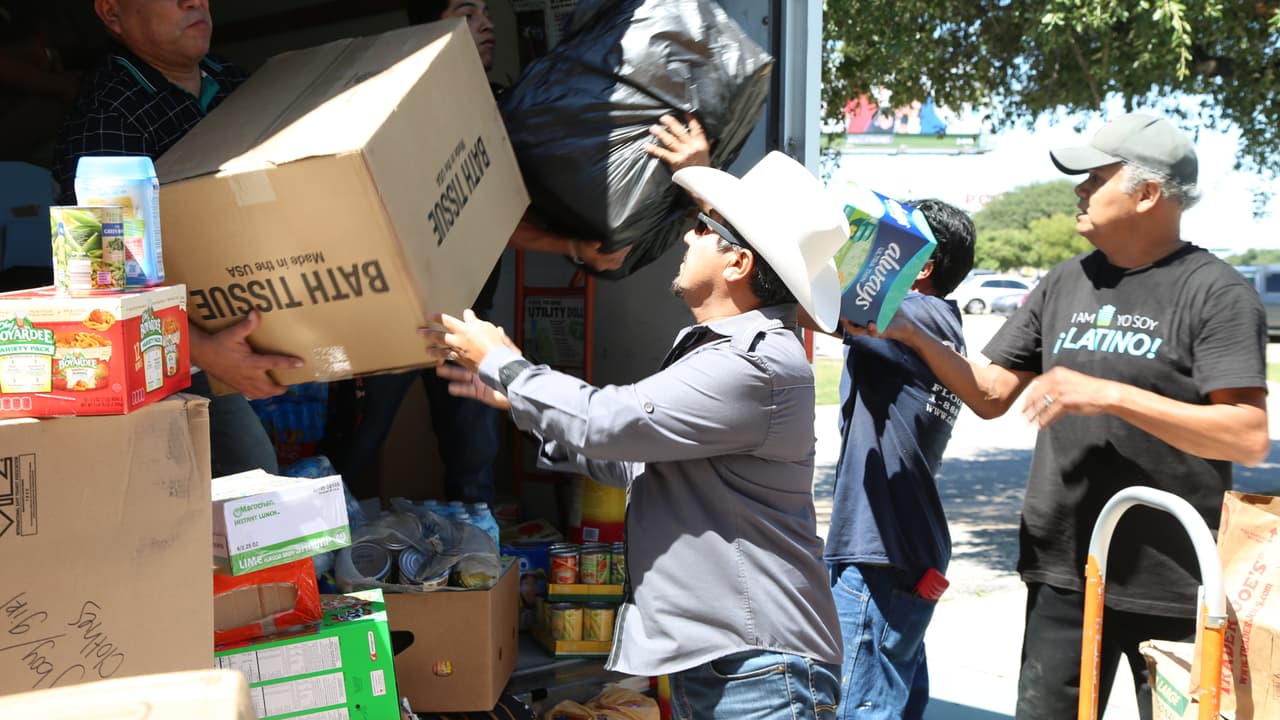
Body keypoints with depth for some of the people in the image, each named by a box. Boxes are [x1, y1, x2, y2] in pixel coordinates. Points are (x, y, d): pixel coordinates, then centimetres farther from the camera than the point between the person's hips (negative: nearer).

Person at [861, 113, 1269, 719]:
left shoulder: (1215, 293, -9)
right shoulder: (1066, 283, 9)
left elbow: (1250, 438, -18)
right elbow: (991, 396, 10)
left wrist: (1108, 394, -24)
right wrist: (910, 335, -4)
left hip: (1173, 584, -5)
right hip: (1062, 575, 5)